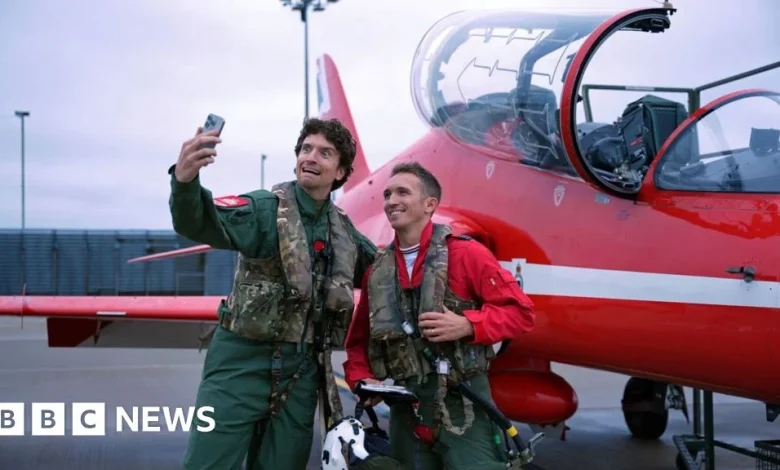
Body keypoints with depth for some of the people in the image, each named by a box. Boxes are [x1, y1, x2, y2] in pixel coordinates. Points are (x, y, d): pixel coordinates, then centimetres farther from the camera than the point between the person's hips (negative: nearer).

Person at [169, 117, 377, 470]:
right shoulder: (266, 208, -8)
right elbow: (201, 224, -27)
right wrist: (185, 180, -48)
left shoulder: (344, 231, 9)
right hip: (242, 362, -5)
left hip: (301, 372, 5)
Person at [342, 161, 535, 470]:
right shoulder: (377, 270, 11)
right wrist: (361, 380, 1)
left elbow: (520, 311, -5)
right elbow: (358, 339, 19)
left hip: (462, 407, -4)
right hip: (405, 410, 5)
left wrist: (466, 325, -19)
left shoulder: (465, 253, -3)